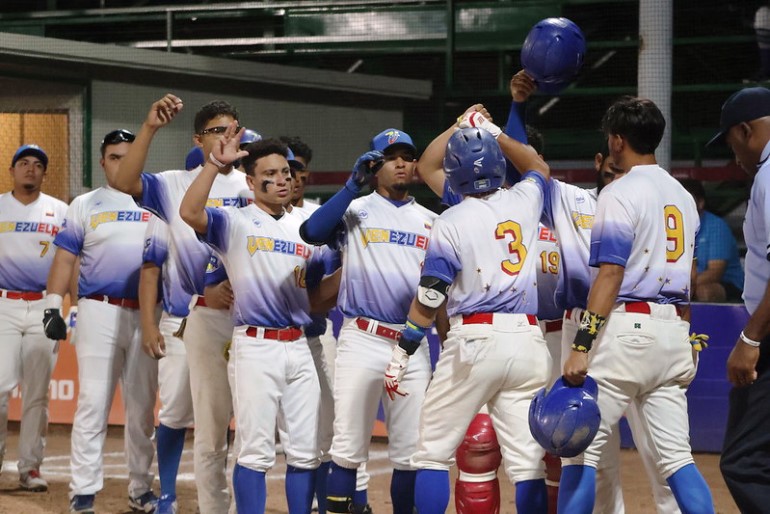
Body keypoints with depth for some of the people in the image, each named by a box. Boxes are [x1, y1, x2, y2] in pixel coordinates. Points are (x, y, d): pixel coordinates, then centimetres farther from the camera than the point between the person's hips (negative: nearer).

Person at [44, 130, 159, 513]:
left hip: (146, 315, 2)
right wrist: (53, 305, -7)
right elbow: (65, 259, 4)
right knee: (92, 404, -4)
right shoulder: (85, 205, 8)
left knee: (143, 407, 7)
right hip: (99, 312, -2)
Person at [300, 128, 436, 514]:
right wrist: (354, 184, -17)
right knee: (348, 448, -2)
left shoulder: (431, 222, 14)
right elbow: (311, 232, -17)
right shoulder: (355, 211, 3)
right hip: (361, 342, -3)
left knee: (410, 452, 6)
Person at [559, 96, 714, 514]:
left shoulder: (620, 193, -7)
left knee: (582, 446, -1)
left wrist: (582, 346, -19)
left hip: (627, 327, -7)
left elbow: (610, 276, -16)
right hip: (674, 331, 7)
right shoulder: (683, 196, 16)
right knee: (676, 456, 6)